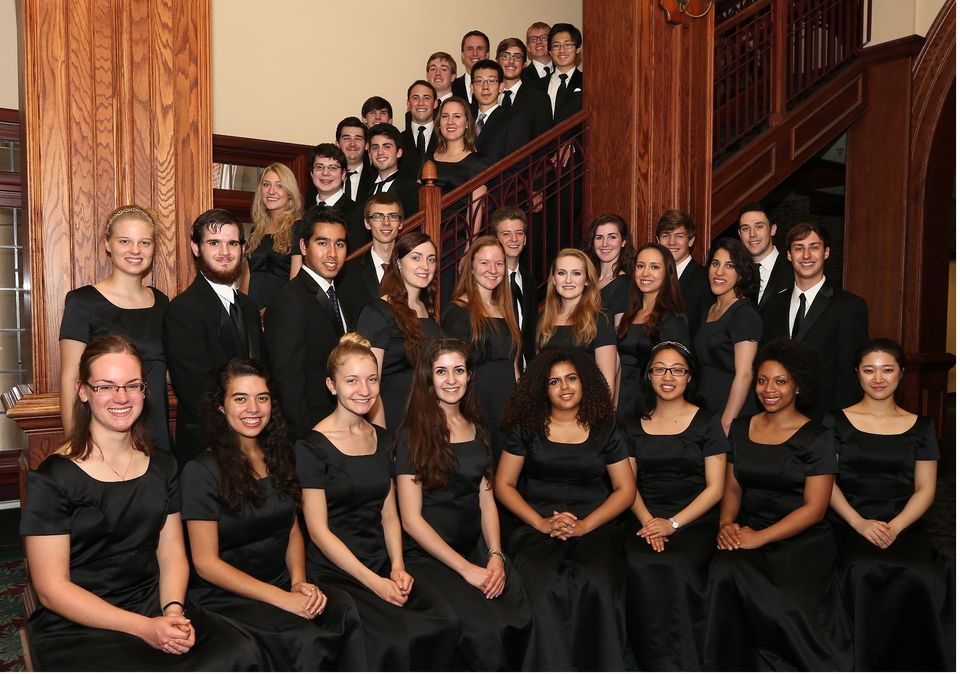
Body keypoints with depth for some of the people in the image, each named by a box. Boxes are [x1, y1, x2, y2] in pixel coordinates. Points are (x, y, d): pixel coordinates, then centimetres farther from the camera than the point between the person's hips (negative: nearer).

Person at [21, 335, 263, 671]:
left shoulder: (162, 466, 11)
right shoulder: (52, 478, -6)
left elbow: (172, 555, 11)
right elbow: (52, 589, -8)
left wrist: (173, 610, -11)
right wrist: (144, 628, -17)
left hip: (155, 606, 5)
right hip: (77, 628, -4)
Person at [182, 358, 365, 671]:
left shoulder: (279, 457, 11)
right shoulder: (202, 472, -8)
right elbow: (206, 563, -10)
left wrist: (299, 583, -4)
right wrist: (283, 599, -17)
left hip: (283, 584, 5)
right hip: (225, 598, -5)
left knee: (346, 612, -27)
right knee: (306, 640, -33)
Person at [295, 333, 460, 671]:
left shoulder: (381, 438, 12)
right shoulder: (312, 446, -7)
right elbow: (319, 531, -10)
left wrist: (397, 567, -3)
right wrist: (374, 582, -15)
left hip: (383, 566, 5)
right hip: (334, 573, -5)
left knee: (446, 625, -19)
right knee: (394, 643, -29)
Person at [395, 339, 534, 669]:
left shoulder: (476, 430, 12)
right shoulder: (414, 434, -5)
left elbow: (486, 502, 11)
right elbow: (411, 518, -9)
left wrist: (496, 556, -6)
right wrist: (466, 568, -13)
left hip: (475, 547, 5)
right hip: (427, 555, -5)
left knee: (520, 620, -21)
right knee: (485, 633, -27)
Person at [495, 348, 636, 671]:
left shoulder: (604, 429, 12)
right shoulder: (526, 428, 10)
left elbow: (625, 490, 9)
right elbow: (503, 485, 8)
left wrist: (584, 525, -7)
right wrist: (542, 523, -7)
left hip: (594, 525, 1)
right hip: (536, 526, 0)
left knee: (596, 584, -32)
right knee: (546, 587, -33)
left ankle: (600, 668, -12)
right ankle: (554, 668, -15)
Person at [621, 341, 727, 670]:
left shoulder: (706, 423, 7)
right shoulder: (633, 425, 15)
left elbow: (715, 488, 1)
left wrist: (673, 523, -12)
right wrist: (648, 521, -8)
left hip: (695, 522, -2)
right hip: (645, 521, 2)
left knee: (674, 567, -33)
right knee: (641, 567, -30)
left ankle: (682, 664, -15)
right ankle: (662, 665, -13)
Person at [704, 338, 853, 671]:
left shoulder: (817, 437, -3)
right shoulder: (740, 428, 12)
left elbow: (814, 508, -8)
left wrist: (760, 538, -18)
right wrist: (727, 524, -5)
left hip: (802, 539, -3)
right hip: (748, 532, 4)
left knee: (786, 602, -33)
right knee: (725, 574, -30)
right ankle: (735, 665, -9)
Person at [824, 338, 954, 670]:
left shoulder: (920, 427, 15)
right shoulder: (836, 421, 10)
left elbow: (925, 489, 8)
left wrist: (895, 527, -10)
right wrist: (859, 523, -11)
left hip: (903, 527, 2)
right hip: (849, 526, -1)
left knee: (922, 579, -32)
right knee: (867, 574, -35)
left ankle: (918, 663, -10)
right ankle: (875, 664, -13)